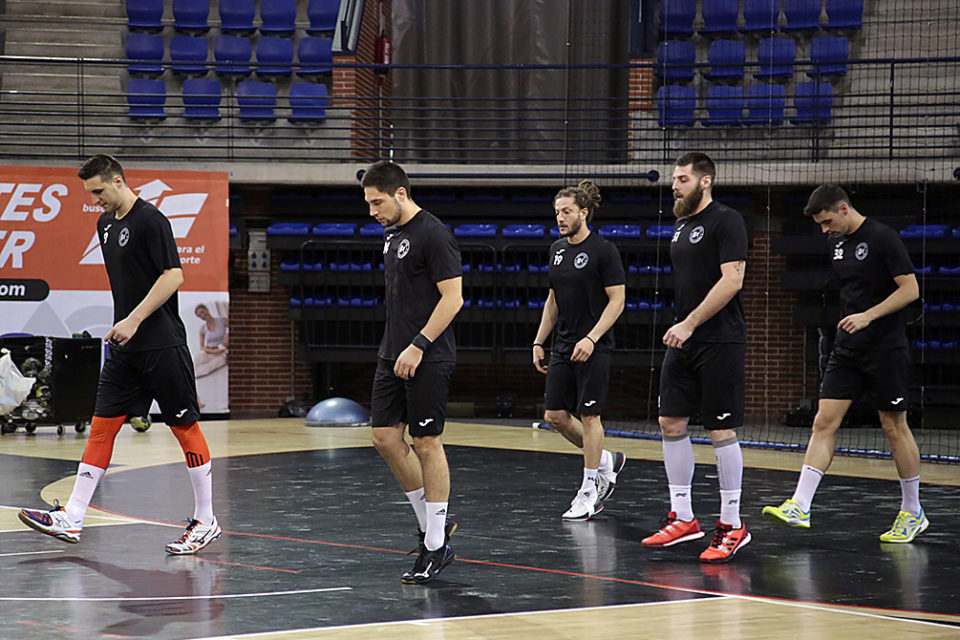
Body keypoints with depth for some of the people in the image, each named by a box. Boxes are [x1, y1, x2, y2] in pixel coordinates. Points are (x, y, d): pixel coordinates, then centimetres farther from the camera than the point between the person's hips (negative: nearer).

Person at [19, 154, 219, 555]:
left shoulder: (150, 220, -12)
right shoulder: (105, 224, 14)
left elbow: (173, 276, -19)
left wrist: (134, 320, -21)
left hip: (162, 345, -8)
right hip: (125, 347, 8)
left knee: (185, 427, -1)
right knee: (102, 425, 3)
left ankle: (206, 521, 7)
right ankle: (71, 519, 1)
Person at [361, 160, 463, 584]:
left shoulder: (433, 234, -14)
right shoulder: (392, 234, 14)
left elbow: (453, 297, -17)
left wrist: (418, 346, -20)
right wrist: (395, 348, 18)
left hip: (427, 358, -9)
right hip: (393, 355, 9)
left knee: (426, 443, -4)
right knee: (385, 437, 6)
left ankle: (436, 546, 4)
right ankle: (432, 525, 18)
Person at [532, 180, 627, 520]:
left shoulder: (603, 250, -10)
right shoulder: (557, 249, 11)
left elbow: (617, 301, -12)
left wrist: (591, 338, -21)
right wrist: (539, 342, 14)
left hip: (593, 348, -7)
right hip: (563, 348, 7)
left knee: (588, 415, -3)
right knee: (555, 415, 5)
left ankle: (589, 490, 7)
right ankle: (606, 461, 25)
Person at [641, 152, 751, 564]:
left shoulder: (726, 222, -10)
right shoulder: (682, 226, 17)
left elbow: (732, 280, -19)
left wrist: (690, 324, -21)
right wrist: (681, 328, 16)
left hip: (719, 343, -9)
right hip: (683, 343, 9)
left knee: (721, 430, -5)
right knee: (671, 422, 6)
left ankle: (732, 526, 3)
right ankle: (682, 518, 15)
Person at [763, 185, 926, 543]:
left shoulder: (883, 238, -12)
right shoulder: (838, 243, 11)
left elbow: (910, 289, -15)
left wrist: (868, 316, -23)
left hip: (886, 349, -7)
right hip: (847, 350, 7)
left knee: (894, 428, 1)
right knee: (824, 422, -3)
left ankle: (913, 513, 14)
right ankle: (799, 507, -8)